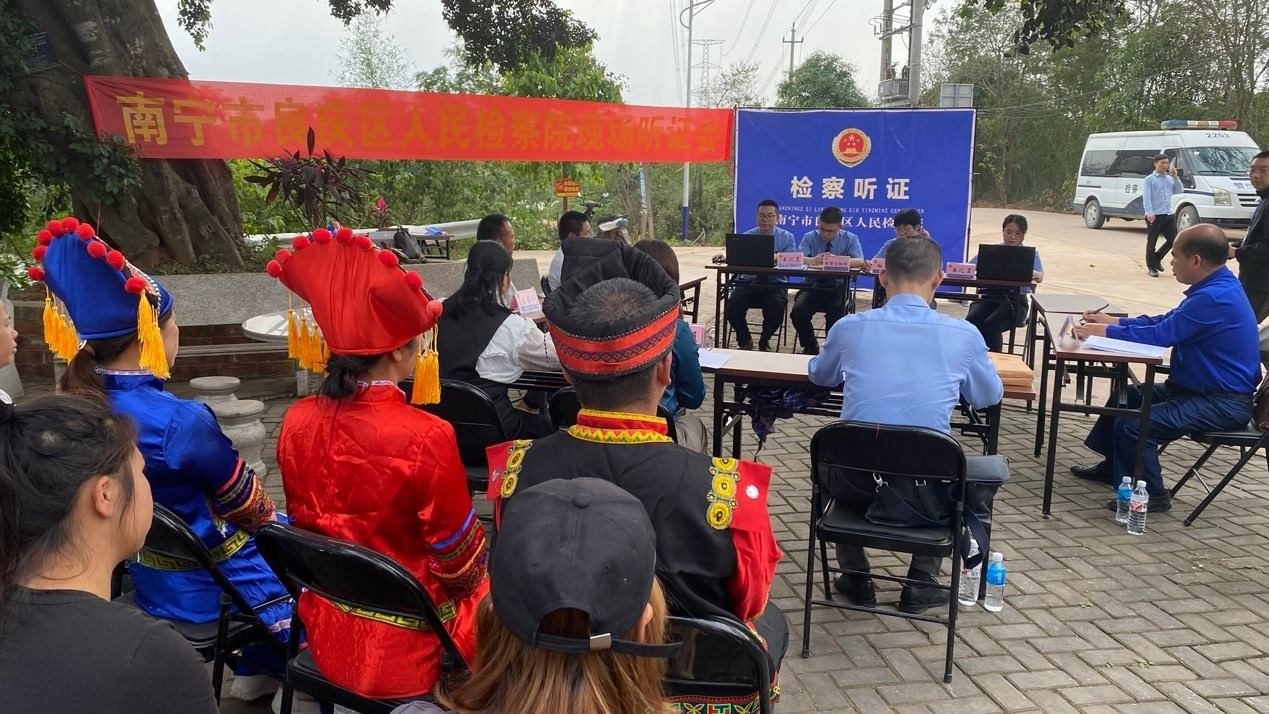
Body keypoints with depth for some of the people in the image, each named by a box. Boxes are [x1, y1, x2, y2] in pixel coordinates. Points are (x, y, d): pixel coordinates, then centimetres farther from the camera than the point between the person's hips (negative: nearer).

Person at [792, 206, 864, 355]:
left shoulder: (850, 239, 5)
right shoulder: (809, 238, 6)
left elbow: (860, 261, -11)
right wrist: (813, 260, -34)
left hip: (838, 288, -1)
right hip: (813, 286, 1)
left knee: (837, 313, -31)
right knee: (798, 311, -25)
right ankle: (810, 346, 0)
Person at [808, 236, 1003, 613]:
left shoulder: (849, 327, -3)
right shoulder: (964, 334, -5)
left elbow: (819, 375, 19)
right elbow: (989, 396, 14)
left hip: (857, 488, 1)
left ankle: (856, 577, 36)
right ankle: (921, 583, 31)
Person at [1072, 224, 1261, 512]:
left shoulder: (1214, 298, -26)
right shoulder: (1217, 287, 8)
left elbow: (1161, 334, -23)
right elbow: (1165, 321, 15)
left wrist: (1106, 332, -12)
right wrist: (1114, 321, 7)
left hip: (1221, 404, -11)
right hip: (1204, 389, 11)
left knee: (1131, 425, -24)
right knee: (1127, 397, 22)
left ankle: (1152, 496, -4)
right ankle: (1112, 467, 37)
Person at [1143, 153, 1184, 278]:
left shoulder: (1170, 178, 17)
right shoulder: (1150, 179, -2)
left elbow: (1179, 190, 11)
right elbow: (1146, 197, -10)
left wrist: (1175, 176, 2)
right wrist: (1150, 213, -22)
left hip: (1168, 215, 6)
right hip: (1155, 215, -6)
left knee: (1173, 239, 4)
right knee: (1152, 242, 1)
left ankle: (1157, 258, 25)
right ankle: (1151, 267, 12)